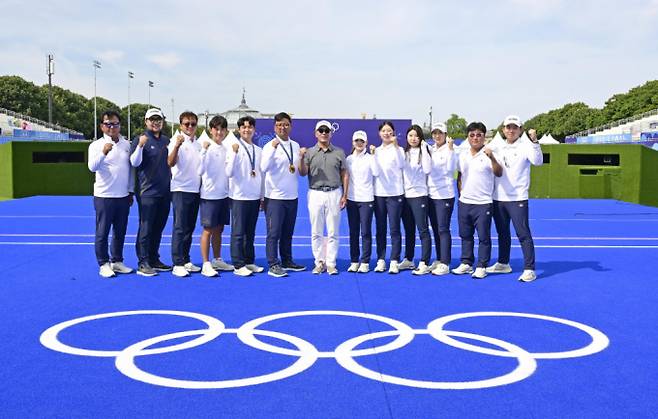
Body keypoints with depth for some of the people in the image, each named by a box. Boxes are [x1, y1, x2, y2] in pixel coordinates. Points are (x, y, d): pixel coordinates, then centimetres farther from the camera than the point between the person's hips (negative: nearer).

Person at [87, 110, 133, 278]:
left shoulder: (127, 144, 8)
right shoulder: (96, 145, -5)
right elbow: (92, 167, -20)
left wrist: (131, 191, 14)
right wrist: (103, 153, -37)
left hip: (123, 196, 4)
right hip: (104, 196, -4)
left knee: (120, 232, 12)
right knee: (102, 232, 2)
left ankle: (117, 261, 24)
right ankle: (103, 264, 11)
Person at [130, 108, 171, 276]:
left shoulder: (166, 140, 14)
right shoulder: (140, 140, -4)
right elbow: (134, 162, -15)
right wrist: (140, 146, -29)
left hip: (164, 192, 6)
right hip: (147, 192, -6)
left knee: (158, 228, 12)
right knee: (145, 228, -5)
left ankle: (154, 259, 22)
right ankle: (143, 263, 0)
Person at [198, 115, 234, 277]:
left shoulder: (226, 149, 10)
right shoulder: (207, 147, -9)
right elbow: (201, 170, -21)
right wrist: (204, 150, -27)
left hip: (223, 195, 6)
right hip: (209, 195, -6)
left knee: (219, 229, 14)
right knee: (208, 230, -2)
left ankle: (217, 260, 25)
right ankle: (206, 264, 2)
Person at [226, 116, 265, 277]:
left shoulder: (259, 150, 10)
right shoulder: (235, 148, -5)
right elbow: (229, 173, -13)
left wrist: (263, 195, 14)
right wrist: (234, 153, -22)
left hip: (255, 196, 5)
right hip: (239, 196, -5)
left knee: (250, 232, 12)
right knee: (238, 232, -1)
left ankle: (249, 262, 21)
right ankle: (238, 265, 4)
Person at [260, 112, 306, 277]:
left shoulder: (296, 146, 11)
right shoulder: (270, 146, -6)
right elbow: (264, 168, -22)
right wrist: (273, 148, -29)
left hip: (292, 196, 6)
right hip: (275, 197, -6)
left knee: (287, 233, 15)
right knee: (274, 232, -4)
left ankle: (287, 261, 25)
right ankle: (273, 265, 1)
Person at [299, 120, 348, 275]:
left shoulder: (339, 152, 7)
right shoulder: (309, 152, 5)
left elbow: (344, 174, 8)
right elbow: (303, 173, -2)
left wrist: (344, 195, 2)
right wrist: (302, 159, -19)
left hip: (334, 194, 0)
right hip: (315, 194, 0)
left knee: (333, 232, 2)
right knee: (316, 232, 4)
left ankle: (331, 263, 10)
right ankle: (320, 262, 14)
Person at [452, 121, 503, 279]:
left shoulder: (488, 155, -6)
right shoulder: (462, 155, 10)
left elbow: (499, 173, -20)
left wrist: (492, 158, -34)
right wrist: (461, 191, 11)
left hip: (483, 203, -5)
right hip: (464, 202, 5)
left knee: (484, 236, 0)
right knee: (465, 235, 13)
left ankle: (481, 267, 8)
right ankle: (466, 263, 24)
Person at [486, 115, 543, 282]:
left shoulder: (525, 146, -4)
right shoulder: (498, 148, 13)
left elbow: (537, 161, -21)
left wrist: (534, 141, -30)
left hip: (518, 198, -6)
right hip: (498, 198, 6)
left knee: (523, 234, -7)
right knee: (502, 233, 16)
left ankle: (529, 269, -3)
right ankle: (503, 264, 30)